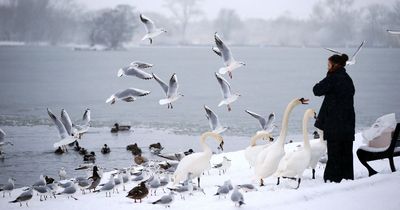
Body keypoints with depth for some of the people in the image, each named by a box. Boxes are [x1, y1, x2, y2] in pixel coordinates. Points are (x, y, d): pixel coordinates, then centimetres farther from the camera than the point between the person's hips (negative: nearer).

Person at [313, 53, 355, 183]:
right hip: (348, 123, 8)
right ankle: (348, 177, 16)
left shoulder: (333, 78, -13)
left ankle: (333, 178, -3)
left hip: (334, 123, -8)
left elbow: (317, 90, -11)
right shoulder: (348, 79, 12)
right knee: (346, 152, 12)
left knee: (334, 153, -4)